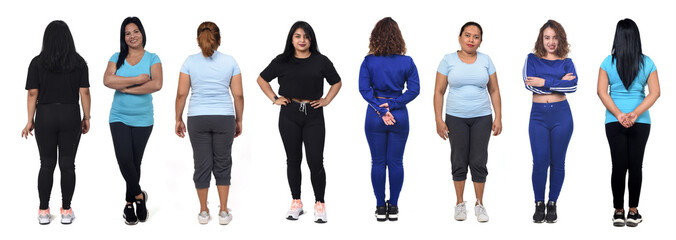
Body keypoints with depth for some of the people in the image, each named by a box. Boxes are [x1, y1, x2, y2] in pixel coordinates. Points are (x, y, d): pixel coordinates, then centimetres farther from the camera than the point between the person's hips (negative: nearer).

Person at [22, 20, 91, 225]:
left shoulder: (38, 62, -3)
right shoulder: (78, 62, -1)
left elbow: (32, 93, -4)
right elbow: (84, 92, -2)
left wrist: (30, 121, 3)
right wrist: (86, 118, 6)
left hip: (45, 116, 0)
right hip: (70, 116, 0)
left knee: (47, 165, 8)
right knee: (67, 164, 5)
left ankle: (44, 212, 10)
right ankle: (66, 211, 9)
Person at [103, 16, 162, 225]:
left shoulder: (152, 59, 1)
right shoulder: (117, 58, 5)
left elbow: (157, 84, -16)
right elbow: (108, 80, -13)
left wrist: (126, 88, -14)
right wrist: (137, 79, -17)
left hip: (142, 119, 0)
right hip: (119, 117, 1)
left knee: (135, 161, 5)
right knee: (124, 158, -17)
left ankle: (130, 203, 19)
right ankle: (139, 195, 1)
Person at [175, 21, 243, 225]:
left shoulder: (190, 62, -3)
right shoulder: (230, 61, -1)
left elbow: (181, 94, -4)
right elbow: (238, 95, -1)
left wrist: (178, 120, 6)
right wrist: (239, 120, 9)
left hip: (197, 119, 0)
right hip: (224, 118, 0)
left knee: (202, 165, 9)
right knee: (222, 164, 11)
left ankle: (203, 212, 17)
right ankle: (223, 212, 11)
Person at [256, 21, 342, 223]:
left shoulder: (321, 61, 3)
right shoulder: (282, 61, 3)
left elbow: (336, 82, 17)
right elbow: (262, 79, 15)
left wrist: (326, 101, 5)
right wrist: (274, 99, 6)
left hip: (314, 116, -1)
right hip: (289, 115, 1)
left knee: (315, 161, -6)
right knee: (293, 160, 7)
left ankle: (320, 205, 5)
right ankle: (296, 203, 17)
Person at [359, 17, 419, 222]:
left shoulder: (369, 61, -6)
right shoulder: (407, 62, -4)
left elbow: (364, 88, -12)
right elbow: (414, 89, -7)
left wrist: (380, 109, -12)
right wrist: (392, 105, -10)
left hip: (374, 116, 0)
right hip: (400, 116, 0)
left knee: (378, 162, 8)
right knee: (396, 162, 9)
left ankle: (380, 207, 11)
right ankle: (393, 207, 12)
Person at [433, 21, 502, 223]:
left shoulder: (485, 60, 5)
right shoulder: (448, 60, 0)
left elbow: (494, 91, 8)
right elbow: (439, 91, 0)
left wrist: (498, 117, 1)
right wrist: (438, 120, -5)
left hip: (482, 117, 1)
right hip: (456, 118, -1)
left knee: (479, 161, 0)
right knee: (459, 161, 4)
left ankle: (479, 204, 12)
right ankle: (460, 203, 17)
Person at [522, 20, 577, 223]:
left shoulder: (566, 62, 7)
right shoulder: (532, 59, 6)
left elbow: (573, 86, -11)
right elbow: (529, 84, -10)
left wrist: (545, 82, -16)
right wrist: (559, 82, -10)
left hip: (561, 115, 0)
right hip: (538, 115, 0)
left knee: (557, 162, 4)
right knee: (540, 162, -5)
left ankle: (552, 204, 15)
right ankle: (539, 204, 9)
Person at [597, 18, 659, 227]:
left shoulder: (608, 62, -3)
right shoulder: (647, 63, -2)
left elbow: (601, 91, -8)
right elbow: (655, 92, -6)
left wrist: (619, 114, -12)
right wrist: (636, 113, -13)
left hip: (614, 122, 0)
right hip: (641, 122, 0)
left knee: (618, 166, 4)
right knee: (635, 166, 6)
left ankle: (618, 212, 7)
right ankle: (633, 213, 9)